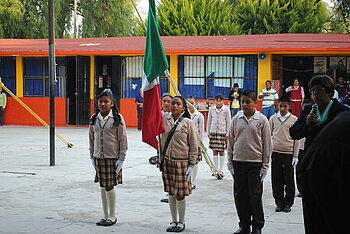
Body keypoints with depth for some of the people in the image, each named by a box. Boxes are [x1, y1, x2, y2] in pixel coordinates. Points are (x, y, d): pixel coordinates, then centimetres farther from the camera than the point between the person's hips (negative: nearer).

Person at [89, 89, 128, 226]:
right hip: (99, 157, 5)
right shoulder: (94, 119, 7)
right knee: (102, 187, 10)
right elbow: (91, 138, 14)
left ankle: (112, 216, 11)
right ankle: (105, 216, 20)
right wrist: (92, 156, 11)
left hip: (112, 158, -5)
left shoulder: (117, 119, -7)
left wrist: (121, 159, -9)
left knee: (109, 186, -3)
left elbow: (123, 139, -6)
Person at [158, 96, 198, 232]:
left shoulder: (188, 123, -4)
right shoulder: (164, 119, 3)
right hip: (166, 161, 3)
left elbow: (193, 146, -3)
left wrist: (192, 165, -6)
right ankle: (174, 221, 23)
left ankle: (181, 222, 18)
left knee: (180, 194, 1)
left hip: (181, 162, -3)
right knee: (171, 193, 10)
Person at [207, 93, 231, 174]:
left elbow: (228, 122, 1)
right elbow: (209, 121, 11)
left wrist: (227, 134, -3)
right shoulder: (211, 109, 5)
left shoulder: (226, 110, -2)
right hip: (213, 132, 2)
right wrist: (208, 133, 9)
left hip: (222, 132, -2)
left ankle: (221, 170, 10)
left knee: (221, 151, 1)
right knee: (214, 151, 5)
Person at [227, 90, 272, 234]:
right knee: (240, 195, 7)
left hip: (255, 163, -3)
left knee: (255, 196, 0)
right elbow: (231, 142, 10)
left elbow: (267, 144, 0)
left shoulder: (262, 120, -2)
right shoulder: (236, 119, 6)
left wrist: (265, 166, -4)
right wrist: (230, 163, 6)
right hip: (238, 162, 3)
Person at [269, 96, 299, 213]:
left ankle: (288, 203, 13)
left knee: (289, 180, 2)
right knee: (276, 180, 5)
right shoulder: (273, 118, 6)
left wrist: (295, 156, -3)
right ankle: (279, 202, 15)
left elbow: (296, 139, 1)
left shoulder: (294, 119, 0)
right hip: (275, 153, 2)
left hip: (289, 153, -2)